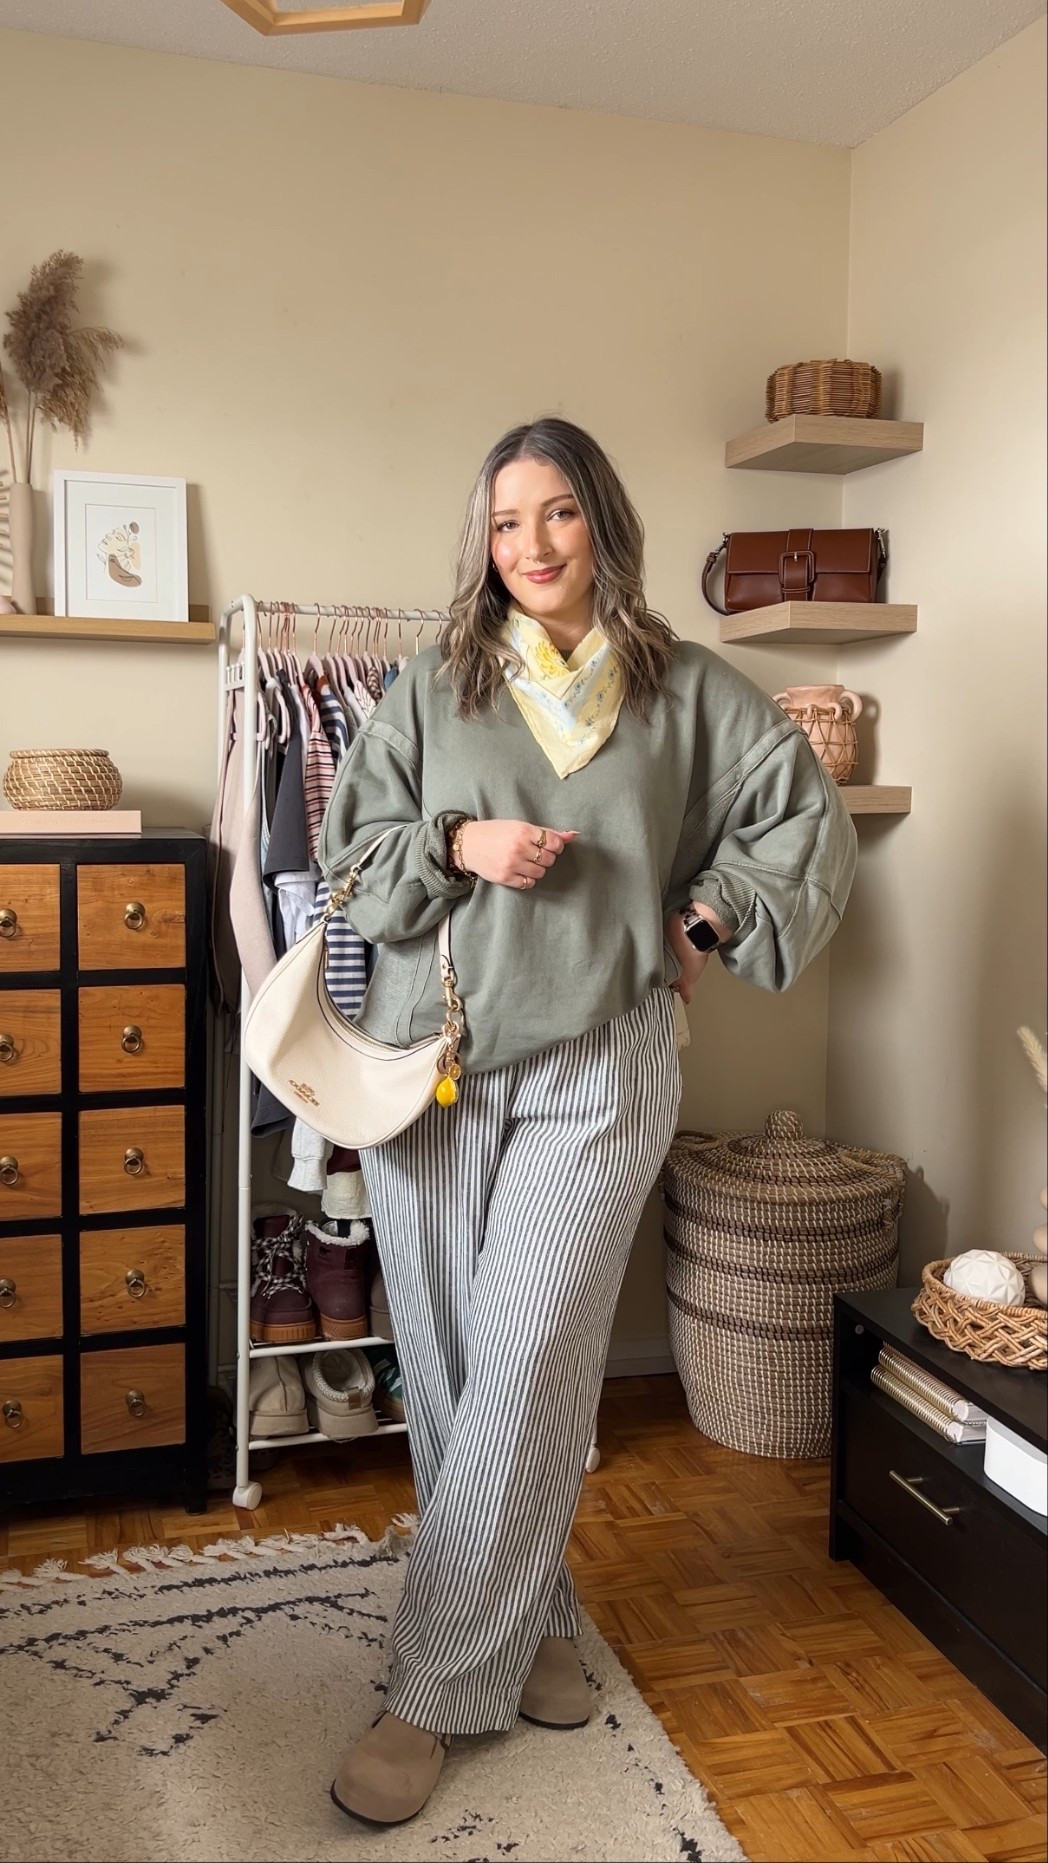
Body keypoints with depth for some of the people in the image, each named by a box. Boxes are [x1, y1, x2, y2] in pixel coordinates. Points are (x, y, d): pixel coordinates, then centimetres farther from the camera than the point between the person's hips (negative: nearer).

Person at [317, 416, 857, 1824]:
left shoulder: (685, 687, 5)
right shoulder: (433, 688, 7)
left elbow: (810, 820, 11)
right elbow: (352, 855, 6)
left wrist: (710, 923, 3)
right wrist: (459, 846, -10)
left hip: (596, 1070, -1)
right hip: (431, 1060, 2)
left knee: (525, 1367, -4)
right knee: (447, 1367, 6)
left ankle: (435, 1692, 9)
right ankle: (530, 1616, 27)